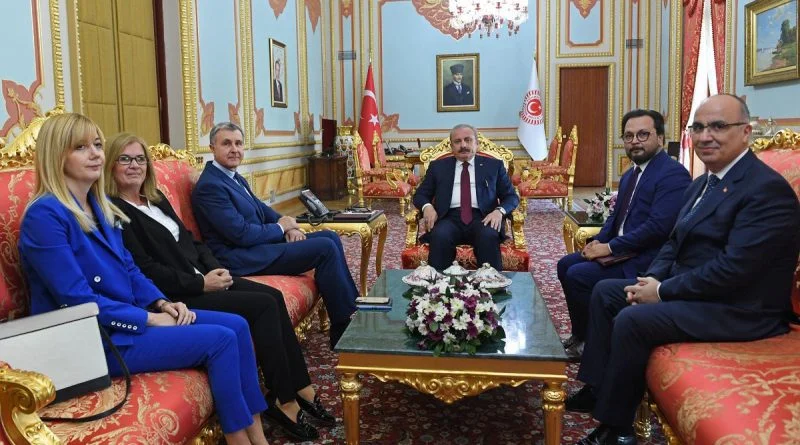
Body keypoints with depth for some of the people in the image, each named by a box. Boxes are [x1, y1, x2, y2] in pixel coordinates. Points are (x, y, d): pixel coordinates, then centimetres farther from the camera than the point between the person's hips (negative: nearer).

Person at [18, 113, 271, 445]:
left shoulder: (100, 205, 11)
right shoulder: (45, 215, -16)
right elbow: (78, 301, -20)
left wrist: (162, 303, -1)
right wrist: (149, 318, -17)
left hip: (129, 316, 9)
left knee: (237, 325, -4)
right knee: (221, 340, -18)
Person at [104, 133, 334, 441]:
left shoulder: (156, 198, 17)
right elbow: (146, 271, -18)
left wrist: (215, 268, -1)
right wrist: (201, 284, -19)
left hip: (200, 279, 8)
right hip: (174, 297, -8)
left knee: (273, 296, -10)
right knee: (263, 305, -20)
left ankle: (300, 386, -4)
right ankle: (285, 401, -10)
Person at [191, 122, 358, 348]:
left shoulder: (234, 177, 13)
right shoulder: (210, 186, -17)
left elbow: (261, 208, 18)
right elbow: (242, 235, -22)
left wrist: (289, 226, -2)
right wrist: (280, 227, -8)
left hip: (259, 242, 10)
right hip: (242, 257, -10)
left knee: (330, 236, 4)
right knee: (325, 248, -17)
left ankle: (353, 307, 7)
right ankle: (345, 328, -8)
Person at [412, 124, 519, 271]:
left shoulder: (494, 165, 17)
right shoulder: (438, 166, 19)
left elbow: (511, 196, 13)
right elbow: (420, 194, 18)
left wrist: (499, 211, -10)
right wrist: (427, 206, -7)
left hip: (482, 218, 0)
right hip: (450, 217, 0)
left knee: (489, 236, -34)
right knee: (439, 236, -34)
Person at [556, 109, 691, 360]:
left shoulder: (673, 174, -16)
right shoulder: (630, 175, 14)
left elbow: (657, 227, -25)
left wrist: (609, 247, -20)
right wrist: (598, 242, -1)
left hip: (646, 260, -10)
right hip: (620, 251, 10)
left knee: (577, 275, -20)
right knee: (565, 265, 9)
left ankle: (587, 343, 1)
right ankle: (581, 334, 18)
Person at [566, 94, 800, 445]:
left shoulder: (767, 189, -20)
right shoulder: (704, 182, 11)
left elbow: (735, 268, -27)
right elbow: (675, 242, 15)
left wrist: (662, 291, -19)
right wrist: (653, 279, -4)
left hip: (737, 309, -10)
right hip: (689, 287, 10)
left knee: (632, 320, -25)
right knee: (605, 292, 9)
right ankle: (598, 387, 14)